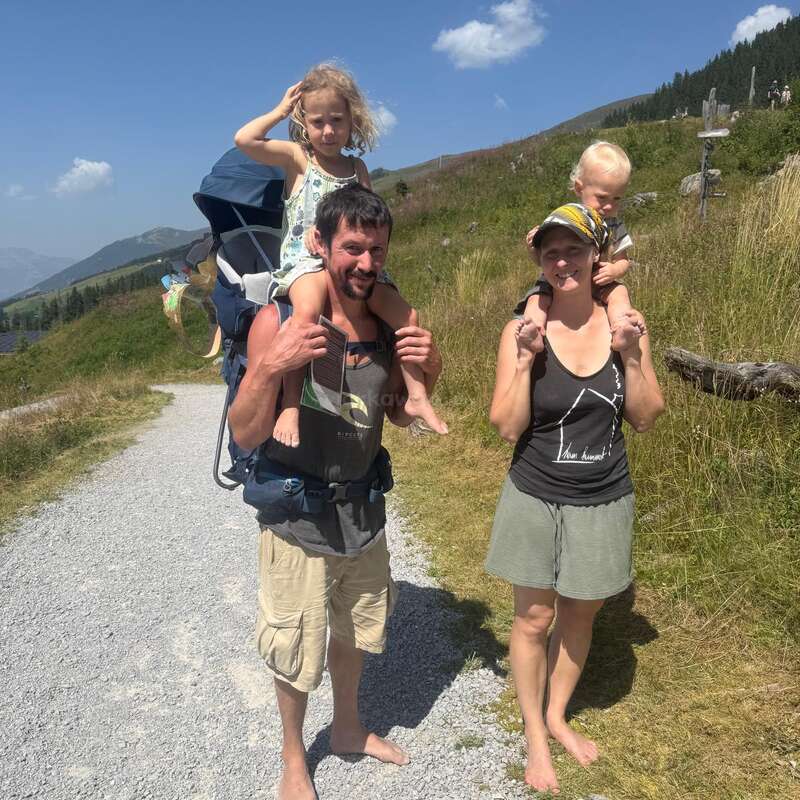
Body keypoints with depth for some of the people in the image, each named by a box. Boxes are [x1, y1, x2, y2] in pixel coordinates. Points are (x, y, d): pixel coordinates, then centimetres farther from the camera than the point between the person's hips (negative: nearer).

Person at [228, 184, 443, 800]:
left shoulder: (390, 321, -3)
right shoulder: (280, 320, -18)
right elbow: (246, 436, -16)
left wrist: (429, 370, -11)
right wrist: (270, 368, -33)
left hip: (364, 510, 5)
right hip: (298, 517, -5)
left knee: (357, 630, 25)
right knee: (296, 651, 13)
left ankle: (349, 727, 51)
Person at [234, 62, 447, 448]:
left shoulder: (357, 168, 17)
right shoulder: (296, 157, 7)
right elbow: (244, 140, -8)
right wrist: (281, 110, 4)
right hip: (303, 260, -4)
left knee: (405, 315, -11)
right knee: (308, 310, -37)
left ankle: (416, 396, 0)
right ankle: (290, 405, -33)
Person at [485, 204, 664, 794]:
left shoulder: (622, 324, -4)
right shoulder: (522, 330, -12)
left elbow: (646, 418, -2)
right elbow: (507, 427, -13)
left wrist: (631, 355, -16)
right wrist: (527, 360, -24)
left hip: (604, 502, 2)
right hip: (536, 499, -2)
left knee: (579, 616, 18)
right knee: (534, 619, 10)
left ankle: (557, 715, 42)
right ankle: (535, 734, 33)